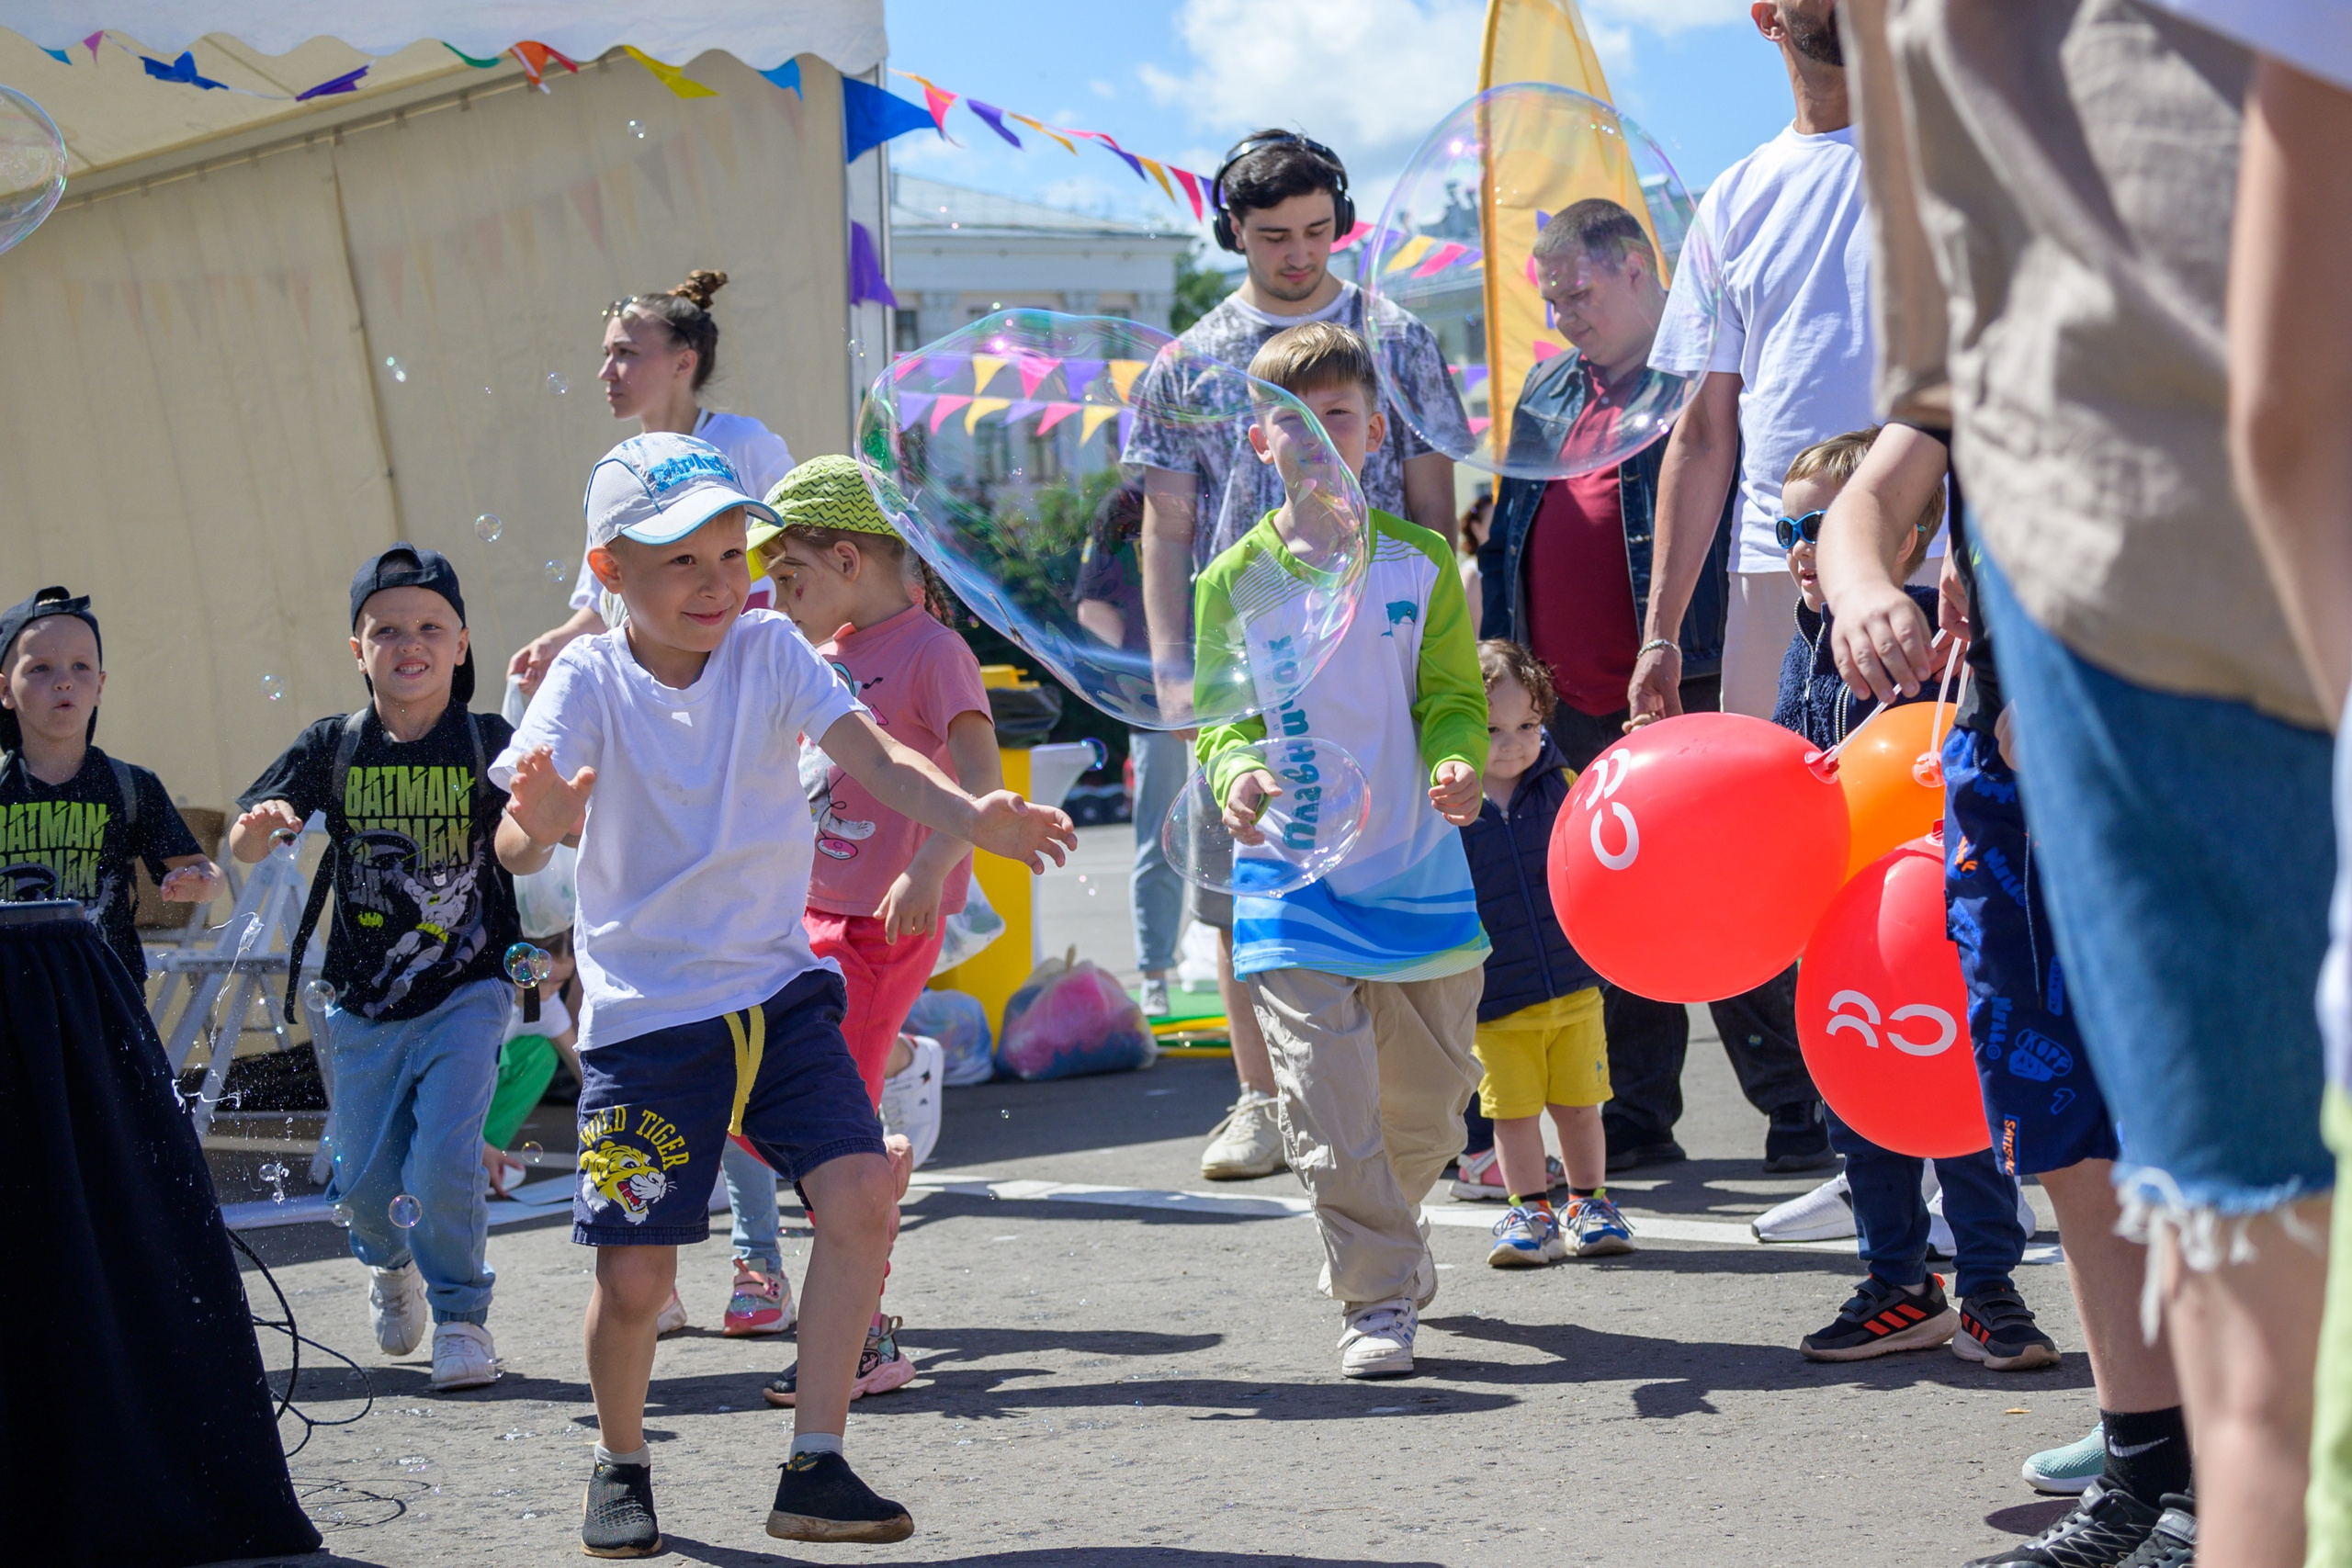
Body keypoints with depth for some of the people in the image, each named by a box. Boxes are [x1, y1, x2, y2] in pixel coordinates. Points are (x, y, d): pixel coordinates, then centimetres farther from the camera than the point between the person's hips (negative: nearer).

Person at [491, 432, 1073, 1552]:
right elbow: (514, 842, -22)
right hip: (646, 1012, -2)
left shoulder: (769, 650, -3)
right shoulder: (588, 683, -10)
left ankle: (815, 1469, -4)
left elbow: (872, 758, -16)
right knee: (634, 1274, -3)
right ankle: (620, 1463, 26)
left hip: (779, 988, 3)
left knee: (860, 1194, -15)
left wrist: (976, 819, -35)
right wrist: (539, 828, -47)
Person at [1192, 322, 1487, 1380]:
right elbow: (1218, 710, 3)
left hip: (1419, 870, 2)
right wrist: (1236, 771, -19)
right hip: (1295, 882, -2)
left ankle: (1380, 1229, 40)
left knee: (1426, 1101, 13)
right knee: (1328, 1103, -9)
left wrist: (1458, 762, -16)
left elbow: (1454, 696, 5)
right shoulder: (1236, 580, 1)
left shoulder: (1421, 563, 3)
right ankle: (1377, 1298, -1)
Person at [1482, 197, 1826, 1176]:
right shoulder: (1546, 392, 19)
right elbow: (1510, 527, 25)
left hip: (1685, 686, -7)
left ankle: (1798, 1107, 0)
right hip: (1574, 702, 7)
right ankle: (1639, 1113, 17)